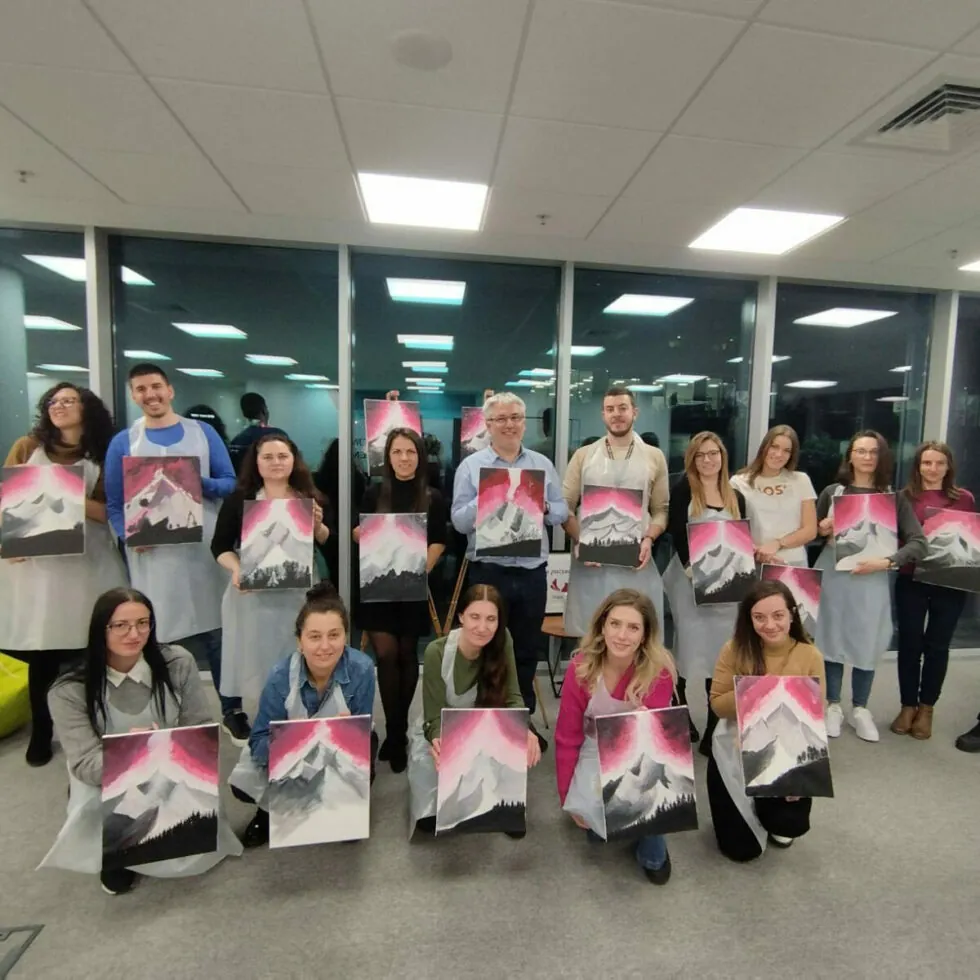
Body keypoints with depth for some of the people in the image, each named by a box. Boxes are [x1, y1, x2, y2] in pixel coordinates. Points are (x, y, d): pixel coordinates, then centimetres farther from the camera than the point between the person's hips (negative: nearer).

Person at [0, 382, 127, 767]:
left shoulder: (101, 458, 8)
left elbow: (107, 512, 0)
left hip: (84, 563, 0)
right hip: (32, 561, 0)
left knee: (86, 651, 2)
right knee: (42, 655, 4)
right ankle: (41, 733, 23)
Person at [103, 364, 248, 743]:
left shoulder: (202, 432, 6)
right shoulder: (123, 442, 6)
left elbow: (230, 483, 4)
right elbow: (114, 502, 4)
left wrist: (201, 483, -16)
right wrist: (129, 534, -14)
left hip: (205, 546, 0)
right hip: (152, 552, 0)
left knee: (217, 632, 5)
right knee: (162, 637, 7)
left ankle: (232, 711, 19)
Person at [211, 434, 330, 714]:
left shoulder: (310, 499, 6)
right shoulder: (238, 500, 2)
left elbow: (329, 545, 8)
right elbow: (220, 546, 4)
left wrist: (317, 525, -12)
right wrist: (236, 569, -14)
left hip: (298, 593, 1)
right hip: (252, 594, -1)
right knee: (256, 660, 4)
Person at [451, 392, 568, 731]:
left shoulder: (543, 464, 8)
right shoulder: (471, 466, -1)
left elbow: (562, 512, 7)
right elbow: (459, 521, -7)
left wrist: (544, 507, -14)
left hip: (532, 571, 3)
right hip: (488, 571, -3)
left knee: (527, 651, 15)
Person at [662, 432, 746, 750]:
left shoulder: (736, 496, 11)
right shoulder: (682, 490, -2)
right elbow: (677, 534, -11)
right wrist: (694, 571, -20)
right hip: (689, 578, -3)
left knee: (721, 654, 5)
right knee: (686, 648, 4)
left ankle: (715, 730, 14)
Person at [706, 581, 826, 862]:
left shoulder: (810, 656, -13)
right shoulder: (735, 649, -16)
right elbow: (717, 705, -12)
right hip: (738, 749, -1)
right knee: (742, 850, 3)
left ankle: (773, 818, 25)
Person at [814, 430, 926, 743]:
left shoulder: (895, 497, 2)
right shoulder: (832, 492, 3)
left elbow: (919, 543, -4)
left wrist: (886, 562, -18)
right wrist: (822, 531, -12)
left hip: (872, 579, 0)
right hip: (832, 574, 0)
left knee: (867, 643, 7)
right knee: (832, 638, 7)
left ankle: (860, 709, 26)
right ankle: (833, 706, 22)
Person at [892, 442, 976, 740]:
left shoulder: (964, 498, 4)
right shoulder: (904, 497, 1)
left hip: (950, 583, 1)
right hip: (911, 580, -1)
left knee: (937, 645, 10)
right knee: (909, 643, 7)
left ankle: (926, 708, 25)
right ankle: (908, 705, 21)